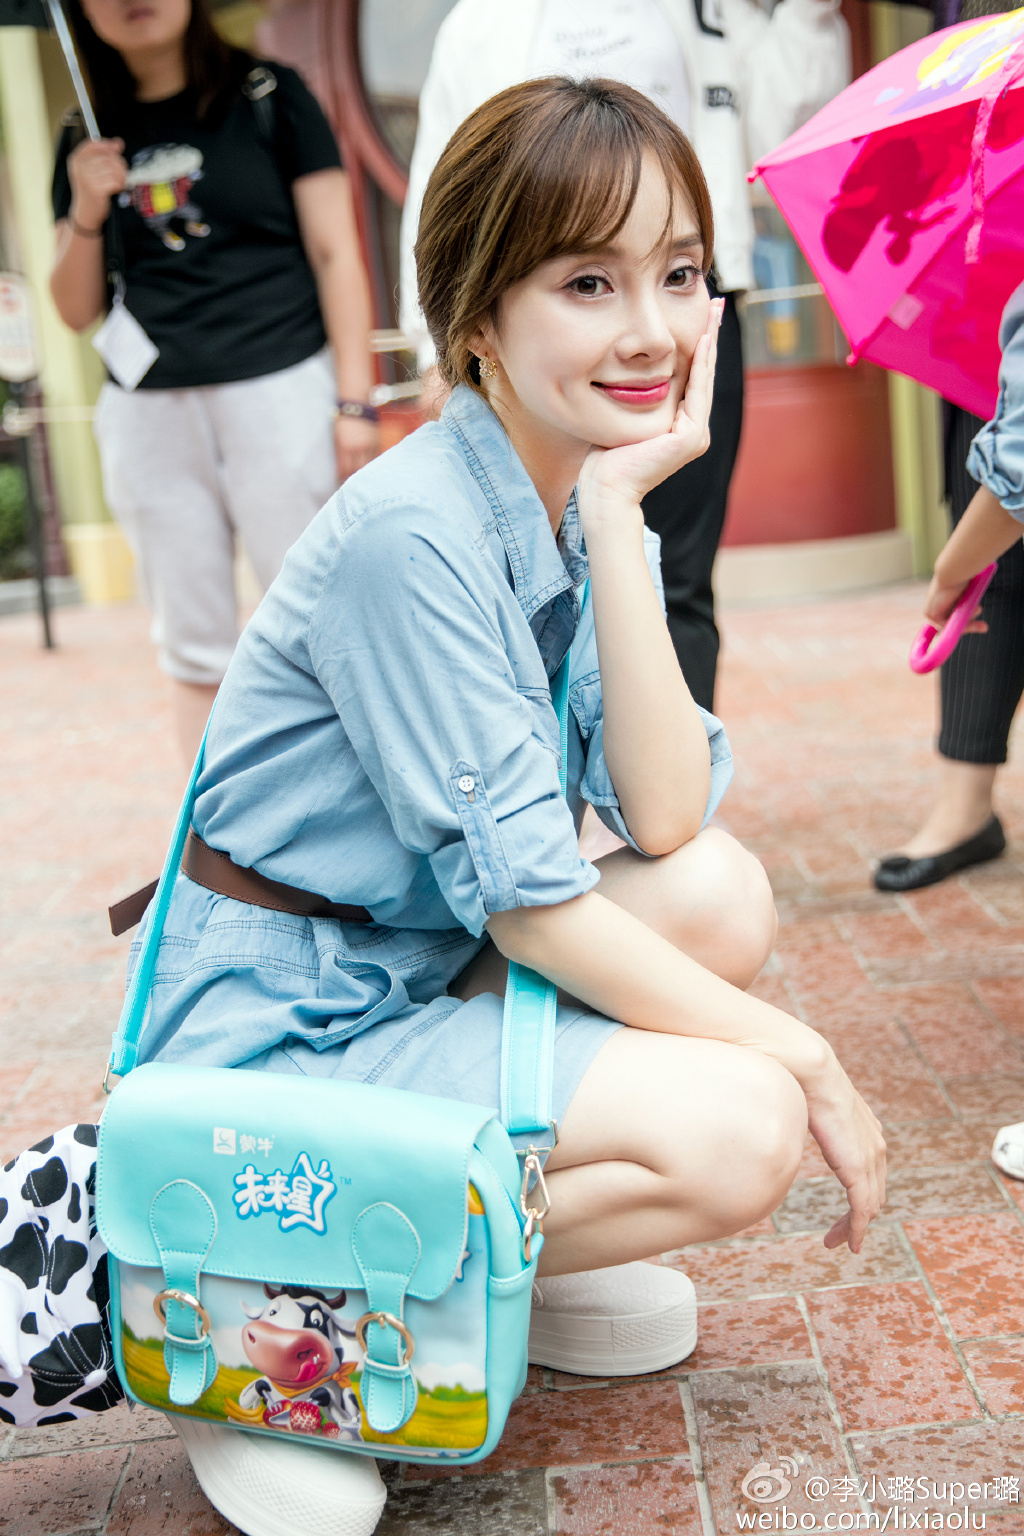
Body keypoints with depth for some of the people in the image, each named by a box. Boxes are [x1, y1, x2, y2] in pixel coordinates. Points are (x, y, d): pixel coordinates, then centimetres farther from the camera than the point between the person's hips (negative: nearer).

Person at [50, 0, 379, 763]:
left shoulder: (269, 97, 3)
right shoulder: (88, 140, 12)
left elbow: (335, 254, 1)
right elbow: (78, 311, 14)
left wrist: (355, 402, -6)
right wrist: (87, 214, -4)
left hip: (278, 393, -3)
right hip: (148, 414, 4)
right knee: (195, 651, 9)